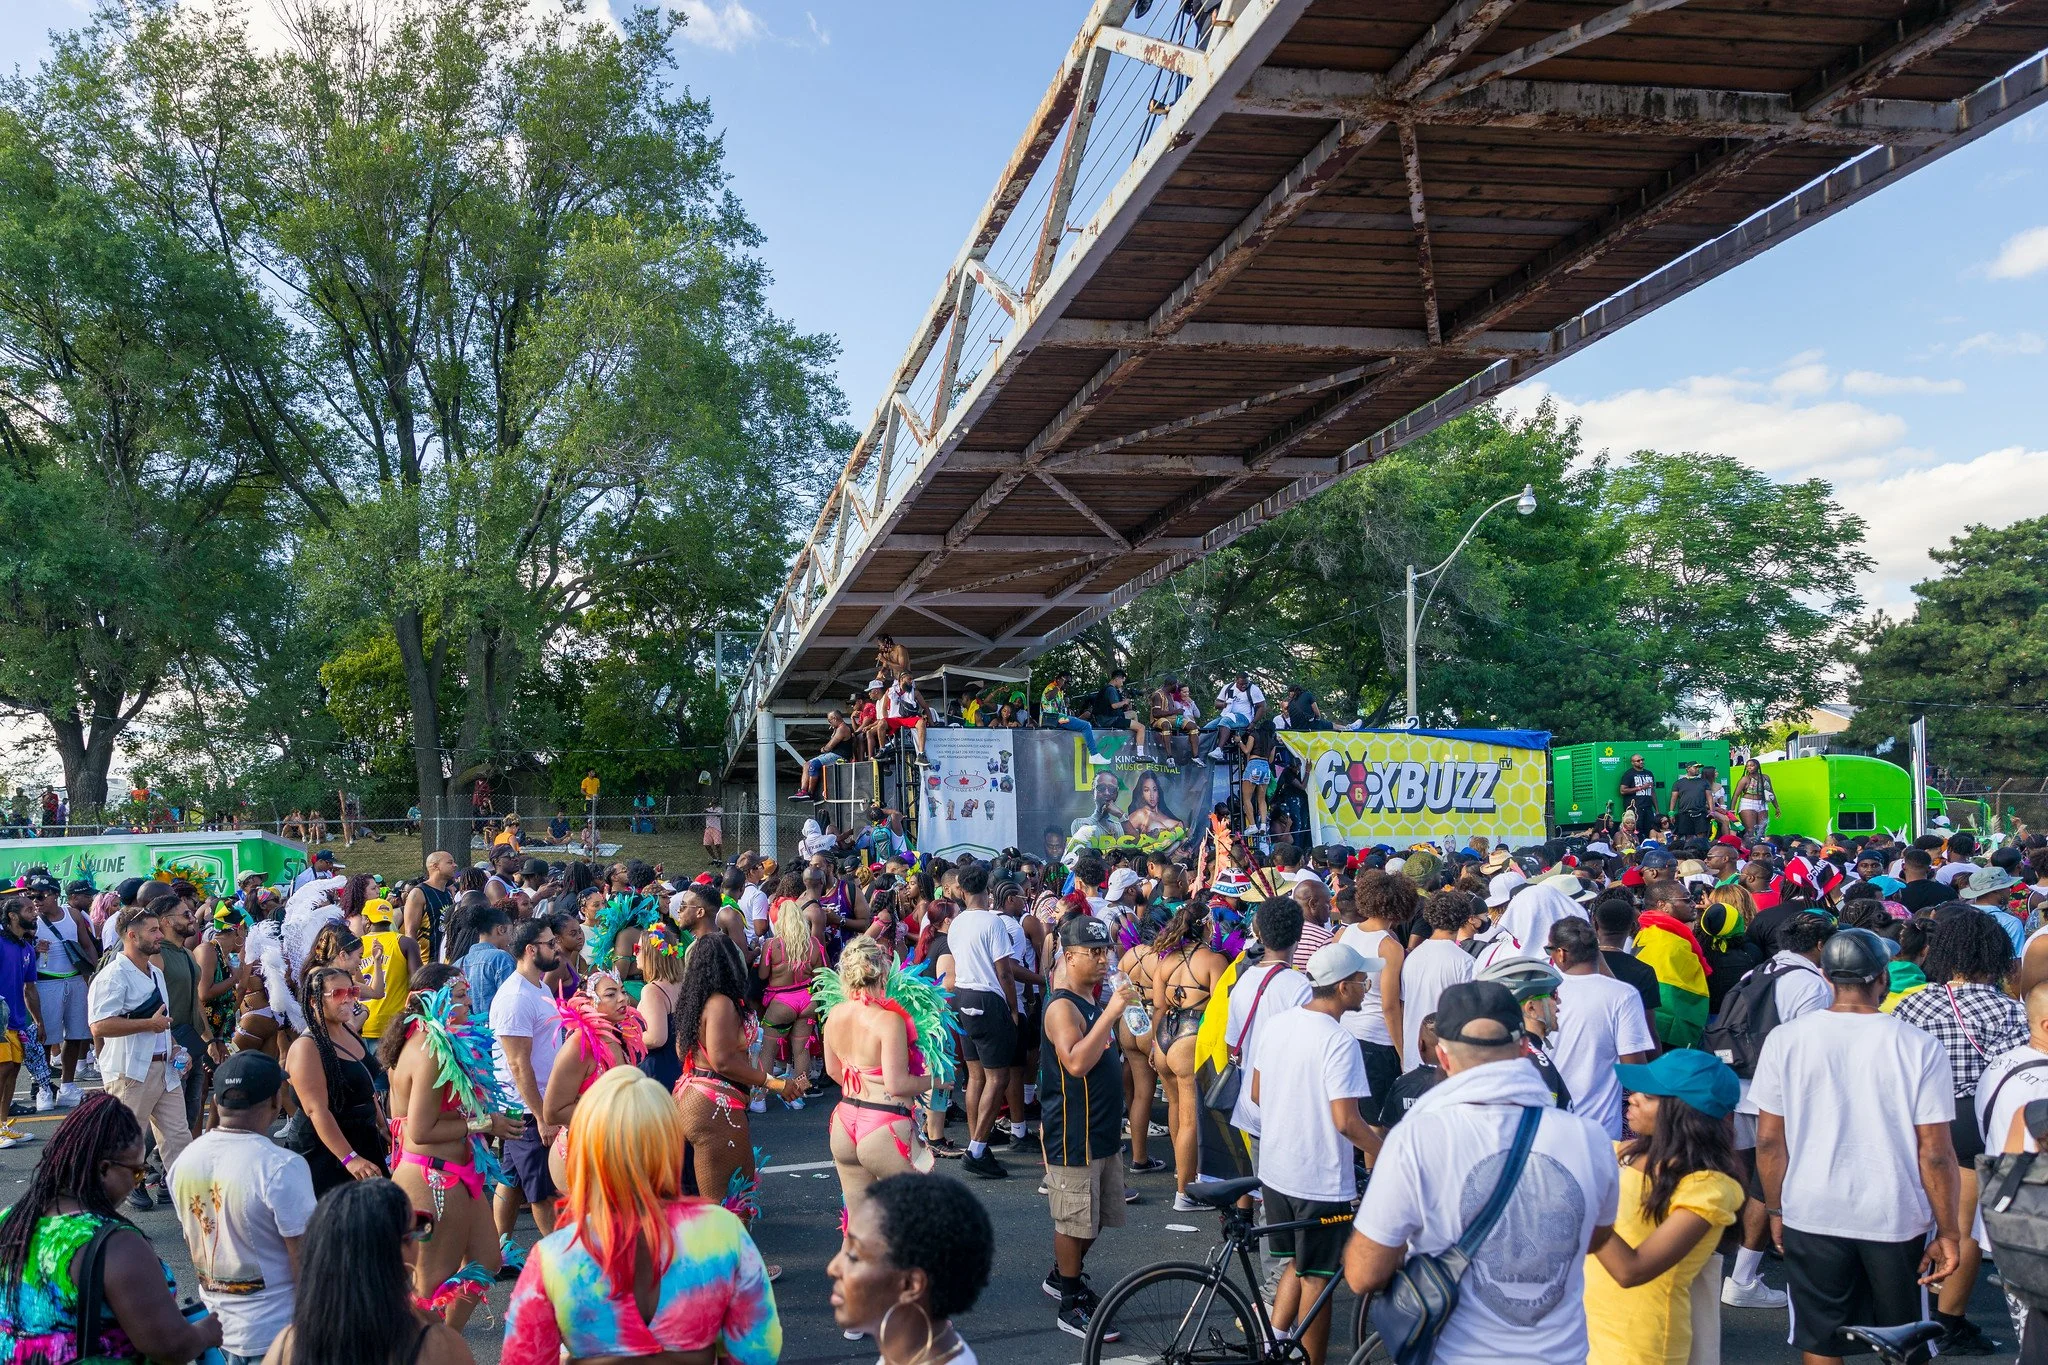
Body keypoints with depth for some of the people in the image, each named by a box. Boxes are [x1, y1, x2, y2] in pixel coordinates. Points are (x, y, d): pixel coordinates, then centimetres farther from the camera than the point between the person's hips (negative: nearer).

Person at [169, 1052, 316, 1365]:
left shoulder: (185, 1160, -1)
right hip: (273, 1333, -7)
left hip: (213, 1325, 7)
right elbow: (306, 1264, -20)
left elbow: (192, 1242, 13)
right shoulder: (282, 1167, -23)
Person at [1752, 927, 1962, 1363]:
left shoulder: (1785, 1040, -8)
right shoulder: (1919, 1047, -11)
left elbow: (1769, 1140, -3)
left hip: (1813, 1216, 1)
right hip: (1899, 1219, 0)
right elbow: (1935, 1154, -10)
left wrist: (1776, 1211, 9)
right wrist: (1948, 1233, 1)